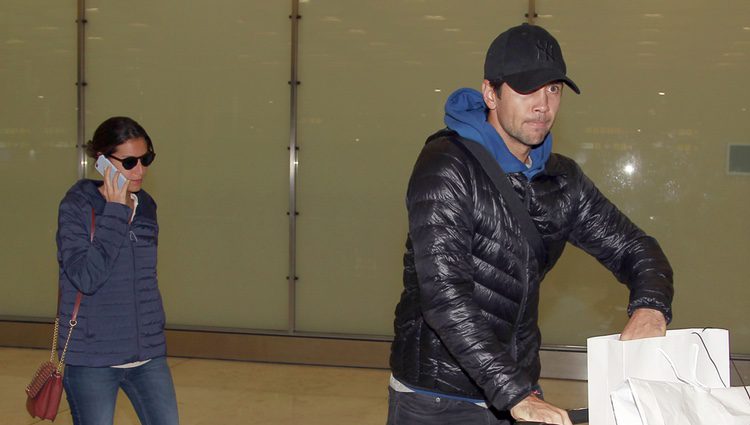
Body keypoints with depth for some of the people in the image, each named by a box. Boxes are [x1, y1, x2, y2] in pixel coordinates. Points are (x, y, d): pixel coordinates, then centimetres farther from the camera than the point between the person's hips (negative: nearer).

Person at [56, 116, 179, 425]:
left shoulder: (145, 206, 7)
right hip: (91, 359, -5)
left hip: (148, 355, 5)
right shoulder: (76, 207, -10)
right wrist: (114, 212, -20)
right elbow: (86, 277, -23)